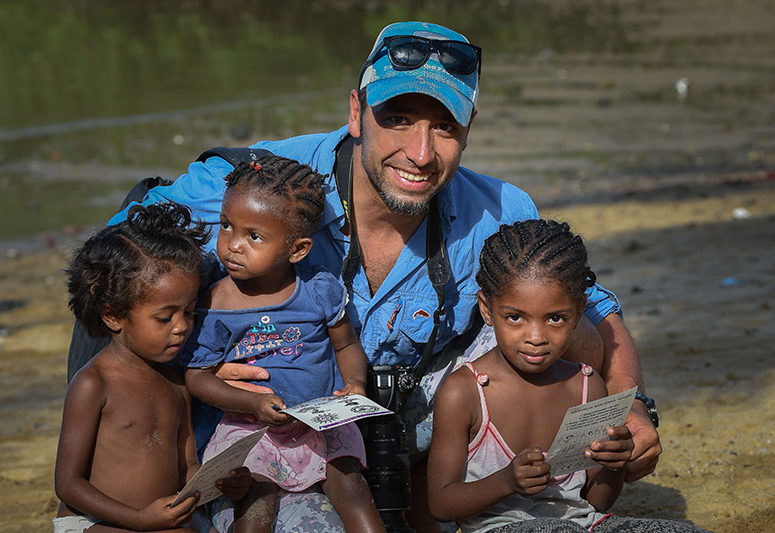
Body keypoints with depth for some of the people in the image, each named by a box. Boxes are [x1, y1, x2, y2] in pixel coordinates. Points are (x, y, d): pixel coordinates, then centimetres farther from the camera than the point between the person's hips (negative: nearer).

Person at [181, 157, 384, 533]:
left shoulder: (322, 290, -5)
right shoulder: (214, 307, -10)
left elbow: (347, 345, 8)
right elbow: (197, 375, -6)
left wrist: (355, 382, -14)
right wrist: (253, 403, -19)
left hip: (322, 424, 1)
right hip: (250, 428, -1)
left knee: (351, 487, -12)